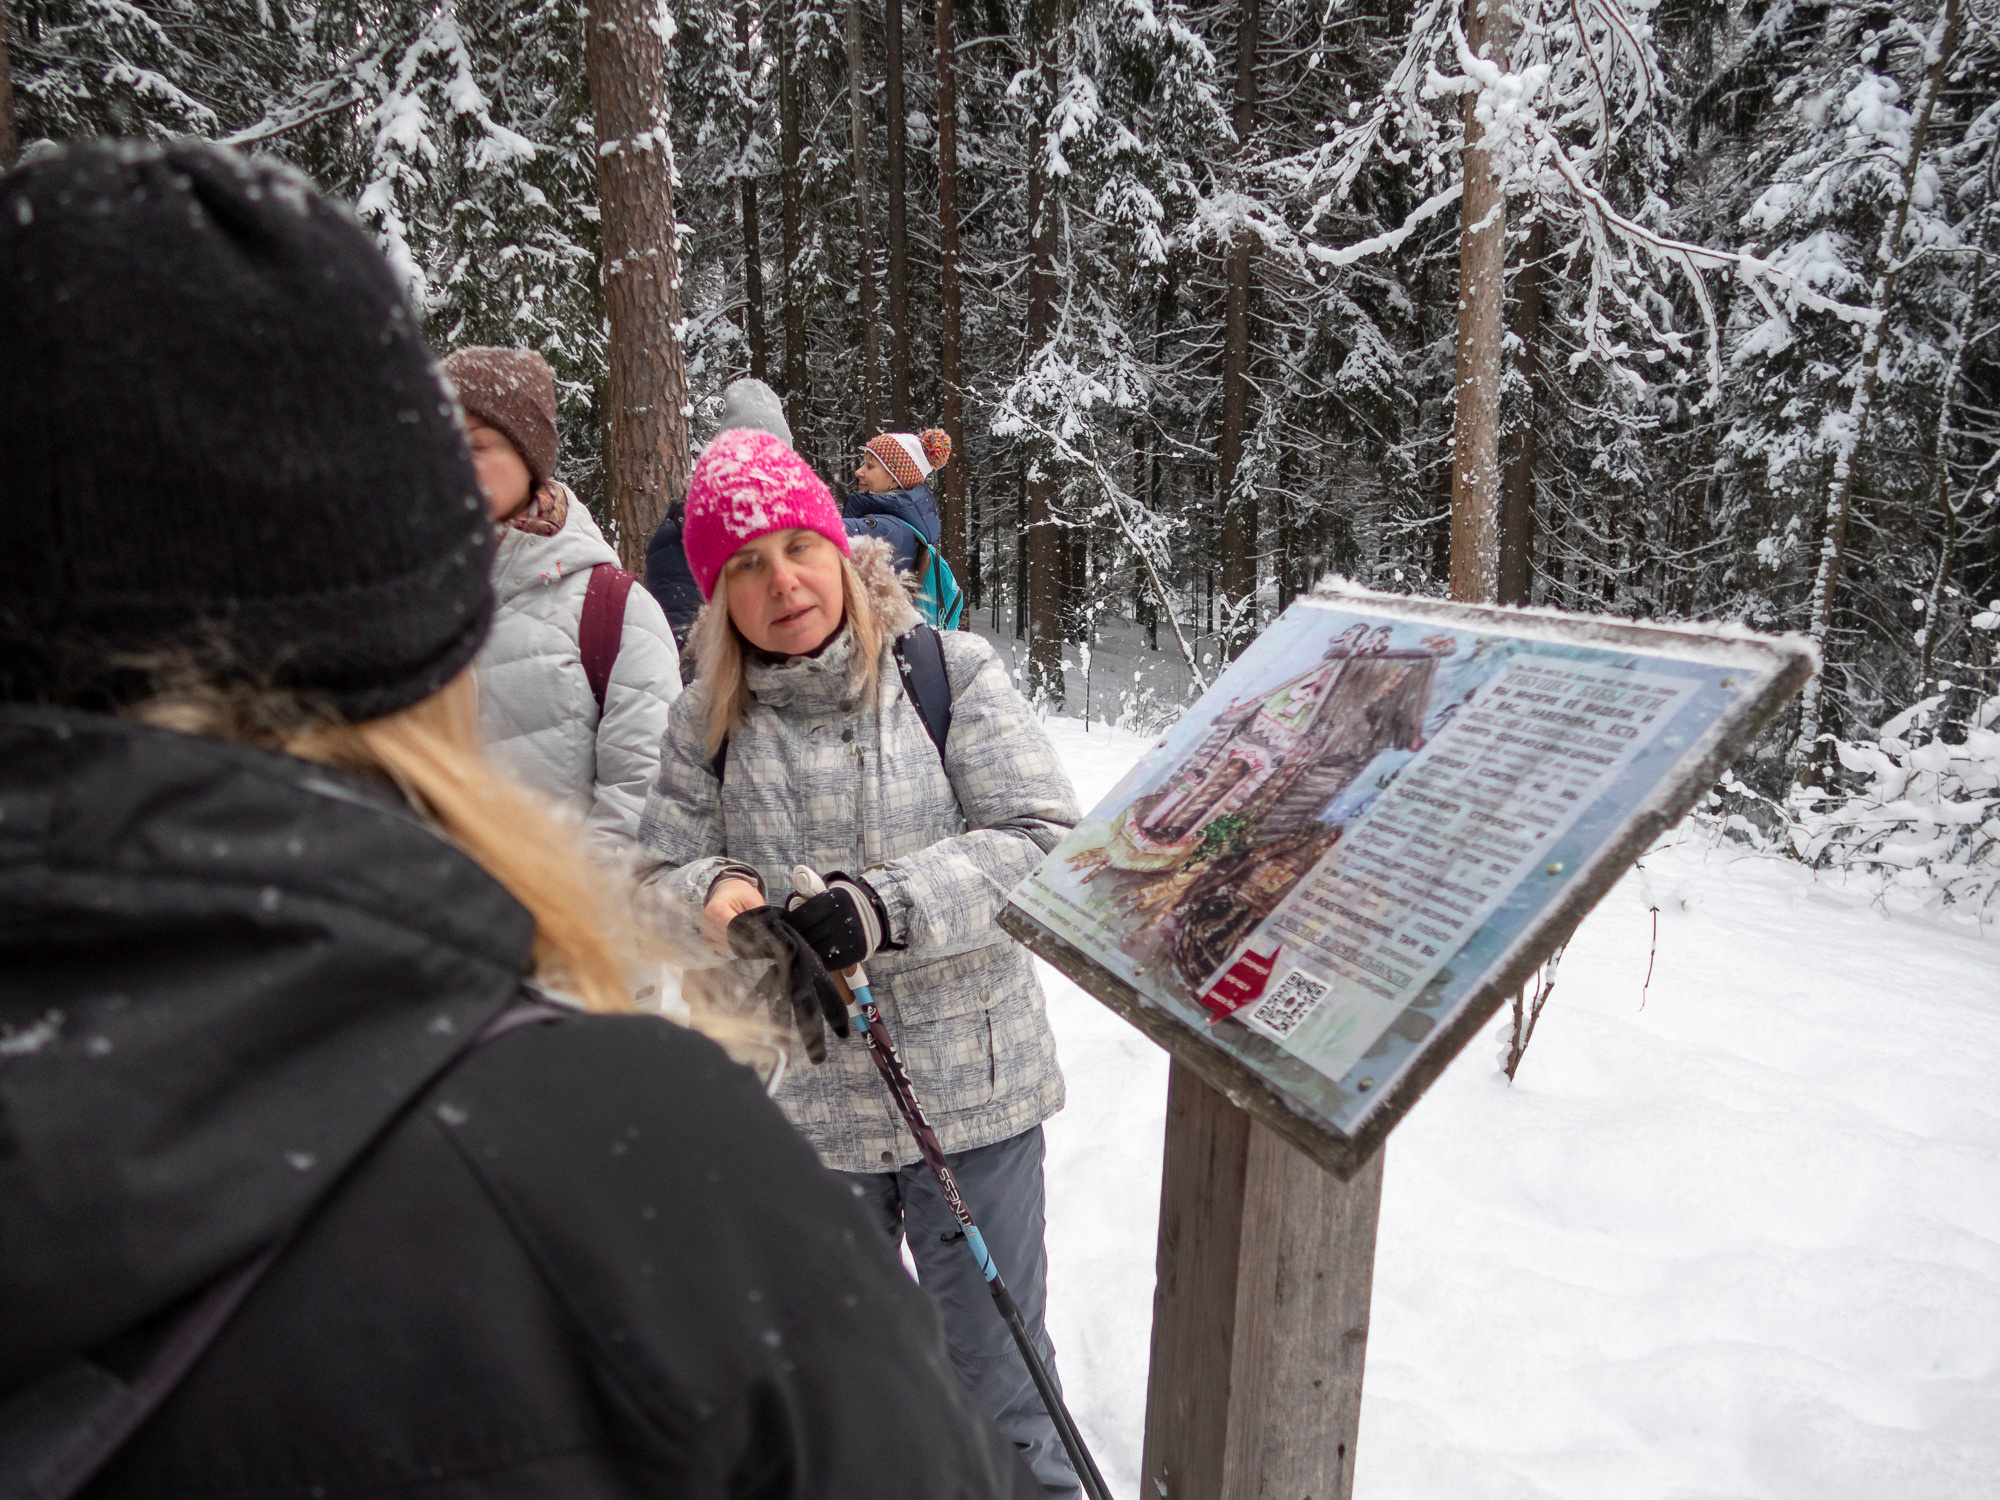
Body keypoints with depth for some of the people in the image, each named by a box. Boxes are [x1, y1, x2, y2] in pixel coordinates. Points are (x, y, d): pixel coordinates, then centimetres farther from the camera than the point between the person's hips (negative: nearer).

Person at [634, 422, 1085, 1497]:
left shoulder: (950, 674, -10)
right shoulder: (707, 722, 0)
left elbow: (1045, 840, -15)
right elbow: (660, 874, 4)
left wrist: (886, 906, -27)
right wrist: (713, 895, -19)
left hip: (968, 1084, -3)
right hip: (801, 1099, 3)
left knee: (994, 1361, 15)